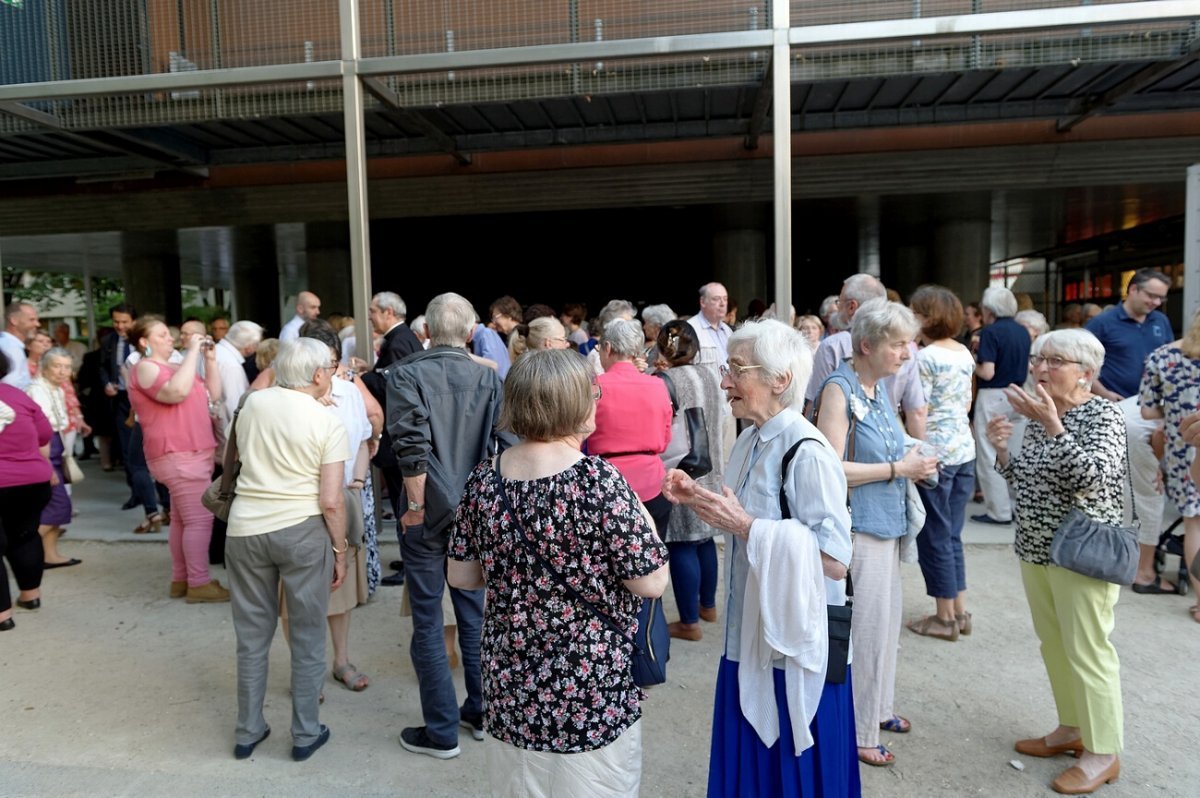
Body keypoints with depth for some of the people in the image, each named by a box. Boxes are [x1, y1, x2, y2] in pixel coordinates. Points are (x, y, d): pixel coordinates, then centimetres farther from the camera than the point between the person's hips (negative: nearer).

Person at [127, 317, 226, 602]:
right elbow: (177, 392, -29)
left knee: (183, 518, 12)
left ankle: (180, 580, 19)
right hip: (178, 455, -10)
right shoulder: (145, 368, -8)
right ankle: (199, 584, -9)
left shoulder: (174, 366, 20)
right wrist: (192, 352, -22)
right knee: (199, 518, -12)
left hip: (191, 452, 10)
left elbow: (213, 392, 15)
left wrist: (209, 358, 4)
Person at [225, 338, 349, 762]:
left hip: (245, 528, 4)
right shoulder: (328, 423, -10)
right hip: (302, 530, -4)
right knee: (307, 637, 10)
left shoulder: (253, 403, 3)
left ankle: (248, 731, 30)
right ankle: (305, 734, 21)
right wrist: (340, 550, -2)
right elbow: (331, 500, -12)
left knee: (252, 636, 16)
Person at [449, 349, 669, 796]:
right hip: (591, 693, -5)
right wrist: (641, 513, -2)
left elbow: (461, 576, 4)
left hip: (511, 688, 5)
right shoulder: (598, 480, -22)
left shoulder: (484, 480, -6)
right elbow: (651, 583, -17)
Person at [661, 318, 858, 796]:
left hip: (795, 645, -8)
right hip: (749, 635, 8)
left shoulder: (807, 453, -23)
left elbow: (835, 560, -25)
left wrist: (745, 525, -26)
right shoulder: (750, 441, 3)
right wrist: (700, 499, -2)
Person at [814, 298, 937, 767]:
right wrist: (898, 469, -16)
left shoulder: (879, 385, 9)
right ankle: (857, 732, 19)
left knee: (886, 619, 20)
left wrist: (914, 463, 4)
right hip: (858, 525, -9)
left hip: (886, 522, 9)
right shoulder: (839, 388, -17)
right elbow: (831, 468, -22)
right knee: (864, 626, 1)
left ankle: (876, 707, 40)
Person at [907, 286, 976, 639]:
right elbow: (966, 403, 16)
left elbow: (918, 413, -16)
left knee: (935, 536, 4)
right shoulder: (965, 353, 9)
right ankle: (960, 611, 24)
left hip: (935, 452, -8)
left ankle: (944, 617, 15)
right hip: (965, 448, 8)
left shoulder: (924, 358, -15)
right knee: (952, 533, 16)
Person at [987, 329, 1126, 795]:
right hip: (1036, 550, 8)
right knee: (1053, 645, 17)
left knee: (1086, 651, 2)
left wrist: (1051, 425, -34)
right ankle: (1072, 729, 33)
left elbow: (1090, 477, -29)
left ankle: (1104, 753, 17)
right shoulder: (1040, 415, 8)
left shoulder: (1104, 416, -13)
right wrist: (1001, 449, -4)